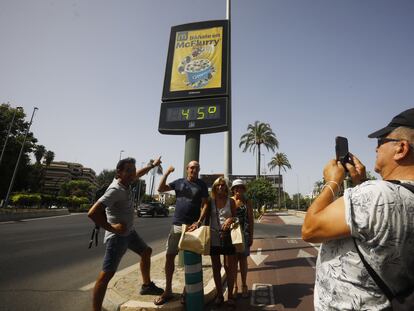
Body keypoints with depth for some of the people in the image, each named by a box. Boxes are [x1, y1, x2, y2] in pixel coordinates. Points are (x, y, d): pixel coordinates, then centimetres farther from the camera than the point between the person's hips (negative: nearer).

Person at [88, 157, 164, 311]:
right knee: (106, 274, -4)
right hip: (118, 236, -10)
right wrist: (111, 228, -25)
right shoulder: (115, 190, -26)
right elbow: (92, 213, -33)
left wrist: (152, 165, 30)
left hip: (129, 232, 10)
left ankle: (147, 285, 39)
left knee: (146, 251, 21)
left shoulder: (125, 182, -1)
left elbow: (138, 174, 22)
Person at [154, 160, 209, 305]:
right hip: (176, 225, 2)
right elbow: (160, 189, 3)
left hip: (193, 226, -2)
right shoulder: (179, 182, 5)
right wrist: (167, 172, -8)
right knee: (169, 256, 6)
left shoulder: (202, 185, 0)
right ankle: (168, 290, 23)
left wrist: (199, 222, -17)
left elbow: (205, 205, -4)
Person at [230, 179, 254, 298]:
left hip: (244, 233, 0)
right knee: (233, 260, 8)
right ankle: (234, 286, 23)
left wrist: (251, 236, 1)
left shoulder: (247, 202, 1)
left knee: (243, 259, 10)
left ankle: (244, 286, 25)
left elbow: (251, 220, 4)